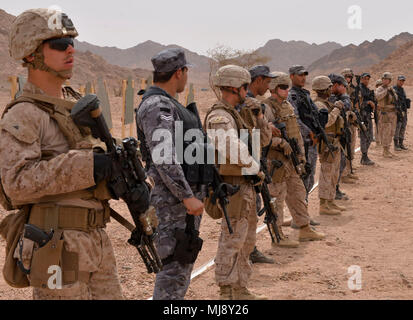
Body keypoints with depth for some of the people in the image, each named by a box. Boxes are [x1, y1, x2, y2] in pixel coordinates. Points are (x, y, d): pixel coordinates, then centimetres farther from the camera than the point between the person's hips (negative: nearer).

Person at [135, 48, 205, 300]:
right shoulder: (157, 106, -17)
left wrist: (195, 192, 24)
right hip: (176, 196, -11)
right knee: (176, 263, -6)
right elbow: (164, 158, -24)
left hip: (187, 193, 11)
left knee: (184, 261, 17)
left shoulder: (168, 104, 17)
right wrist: (187, 196, -24)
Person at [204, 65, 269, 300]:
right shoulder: (220, 117, -17)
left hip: (246, 185, 10)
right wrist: (256, 168, -17)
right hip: (233, 186, -10)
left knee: (247, 240, 17)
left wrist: (259, 117, 9)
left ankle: (240, 289, 29)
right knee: (232, 241, -2)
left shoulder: (235, 114, 15)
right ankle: (227, 293, 9)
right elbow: (233, 151, -31)